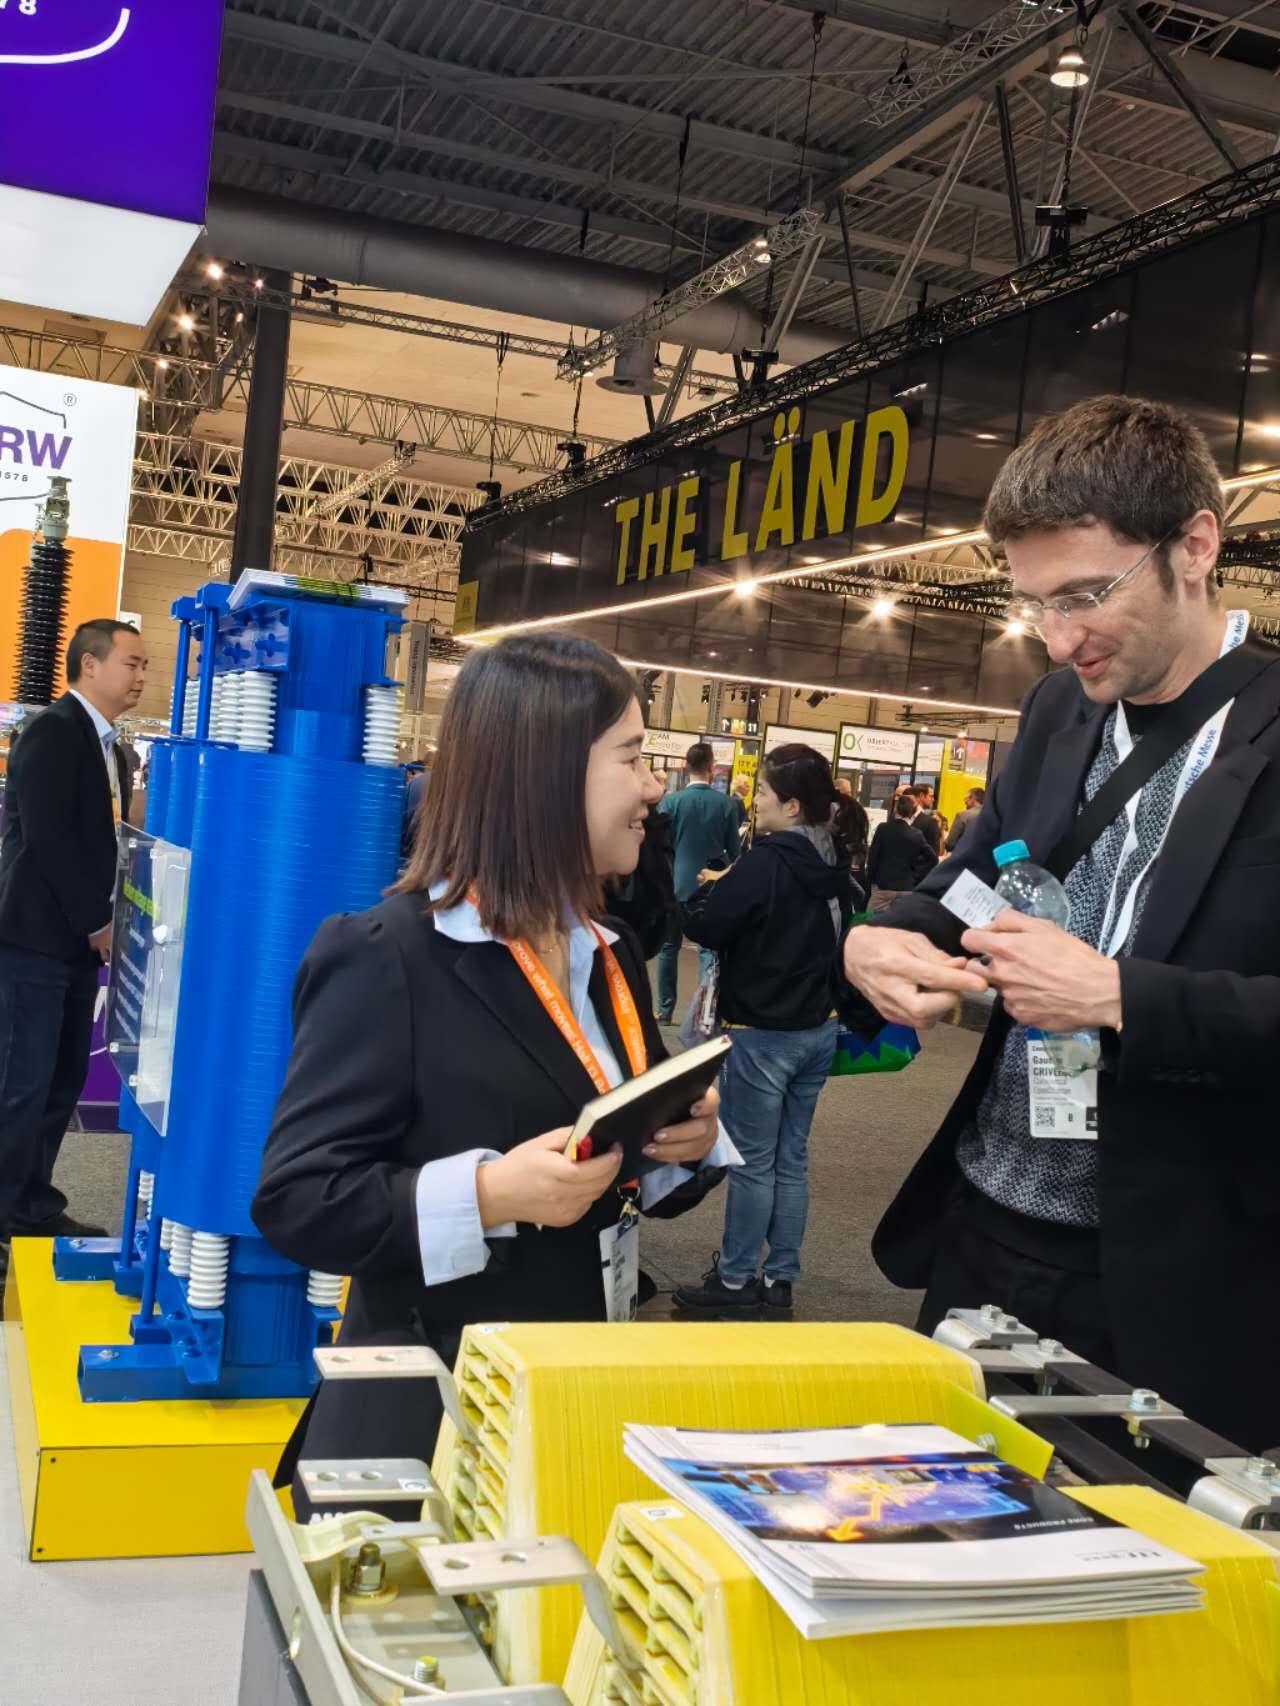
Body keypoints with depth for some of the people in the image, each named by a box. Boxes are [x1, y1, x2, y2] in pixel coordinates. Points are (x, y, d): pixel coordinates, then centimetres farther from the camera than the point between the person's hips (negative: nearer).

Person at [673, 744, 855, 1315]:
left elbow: (703, 927, -19)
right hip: (817, 1030, 7)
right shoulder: (833, 865, 4)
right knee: (790, 1159, 13)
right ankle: (779, 1279, 21)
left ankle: (734, 1280, 14)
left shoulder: (766, 862, -20)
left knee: (752, 1161, 3)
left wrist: (715, 887, 1)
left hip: (762, 1033, -7)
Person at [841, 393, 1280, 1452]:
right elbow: (973, 876, 13)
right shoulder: (1059, 712, 6)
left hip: (1174, 1286, -6)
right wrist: (881, 943, -7)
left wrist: (1117, 997, -25)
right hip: (983, 1231, 6)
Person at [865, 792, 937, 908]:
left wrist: (870, 880, 7)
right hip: (906, 888, 2)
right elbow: (933, 859, 5)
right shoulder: (916, 834, 2)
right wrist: (918, 876, 10)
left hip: (882, 886, -2)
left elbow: (872, 856, -4)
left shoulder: (883, 829, -5)